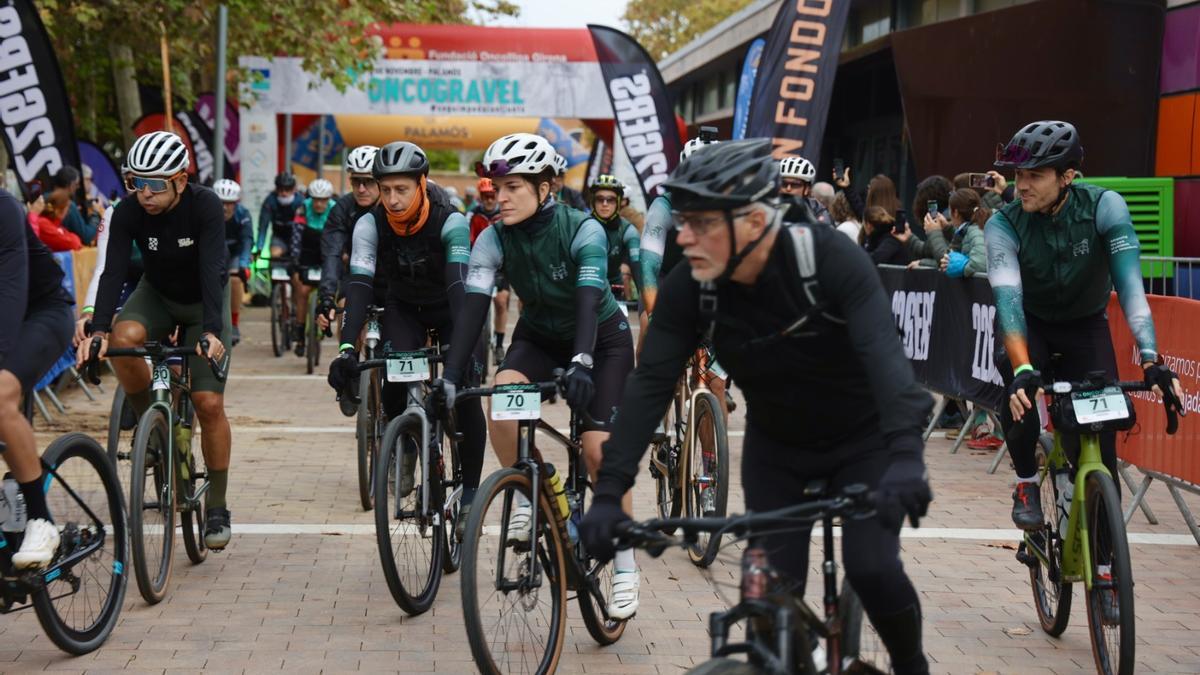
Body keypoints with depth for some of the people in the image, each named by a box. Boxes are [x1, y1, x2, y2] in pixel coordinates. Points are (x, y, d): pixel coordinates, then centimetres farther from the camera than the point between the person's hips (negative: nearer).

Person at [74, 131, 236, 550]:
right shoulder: (128, 212, -21)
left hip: (204, 300, -2)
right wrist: (98, 330, -42)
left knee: (209, 403, -12)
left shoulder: (205, 207, -28)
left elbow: (212, 269, -37)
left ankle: (216, 507, 2)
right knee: (123, 337, -33)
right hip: (157, 295, 2)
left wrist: (212, 330, -50)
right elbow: (114, 271, -28)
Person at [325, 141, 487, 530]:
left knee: (466, 394, -16)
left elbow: (460, 283, -40)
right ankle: (404, 449, 6)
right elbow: (359, 284, -31)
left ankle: (470, 495, -5)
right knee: (395, 381, -24)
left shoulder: (451, 221, -30)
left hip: (451, 308, -2)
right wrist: (347, 347, -44)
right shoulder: (370, 225, -23)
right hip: (404, 307, 2)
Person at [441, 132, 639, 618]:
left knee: (598, 449, -15)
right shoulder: (494, 239, -17)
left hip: (602, 339, -3)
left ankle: (626, 569, -1)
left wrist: (582, 362, -54)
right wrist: (451, 376, -36)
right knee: (501, 395, -30)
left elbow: (588, 299, -38)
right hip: (540, 335, 3)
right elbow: (474, 307, -24)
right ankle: (525, 496, -8)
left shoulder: (584, 230, -27)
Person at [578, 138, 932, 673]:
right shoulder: (688, 288, -19)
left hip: (863, 439, -3)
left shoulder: (829, 258, -29)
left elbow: (884, 354, -40)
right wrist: (608, 492, -31)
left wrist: (906, 458, -55)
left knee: (872, 568, -16)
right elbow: (651, 383, -21)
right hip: (775, 448, 3)